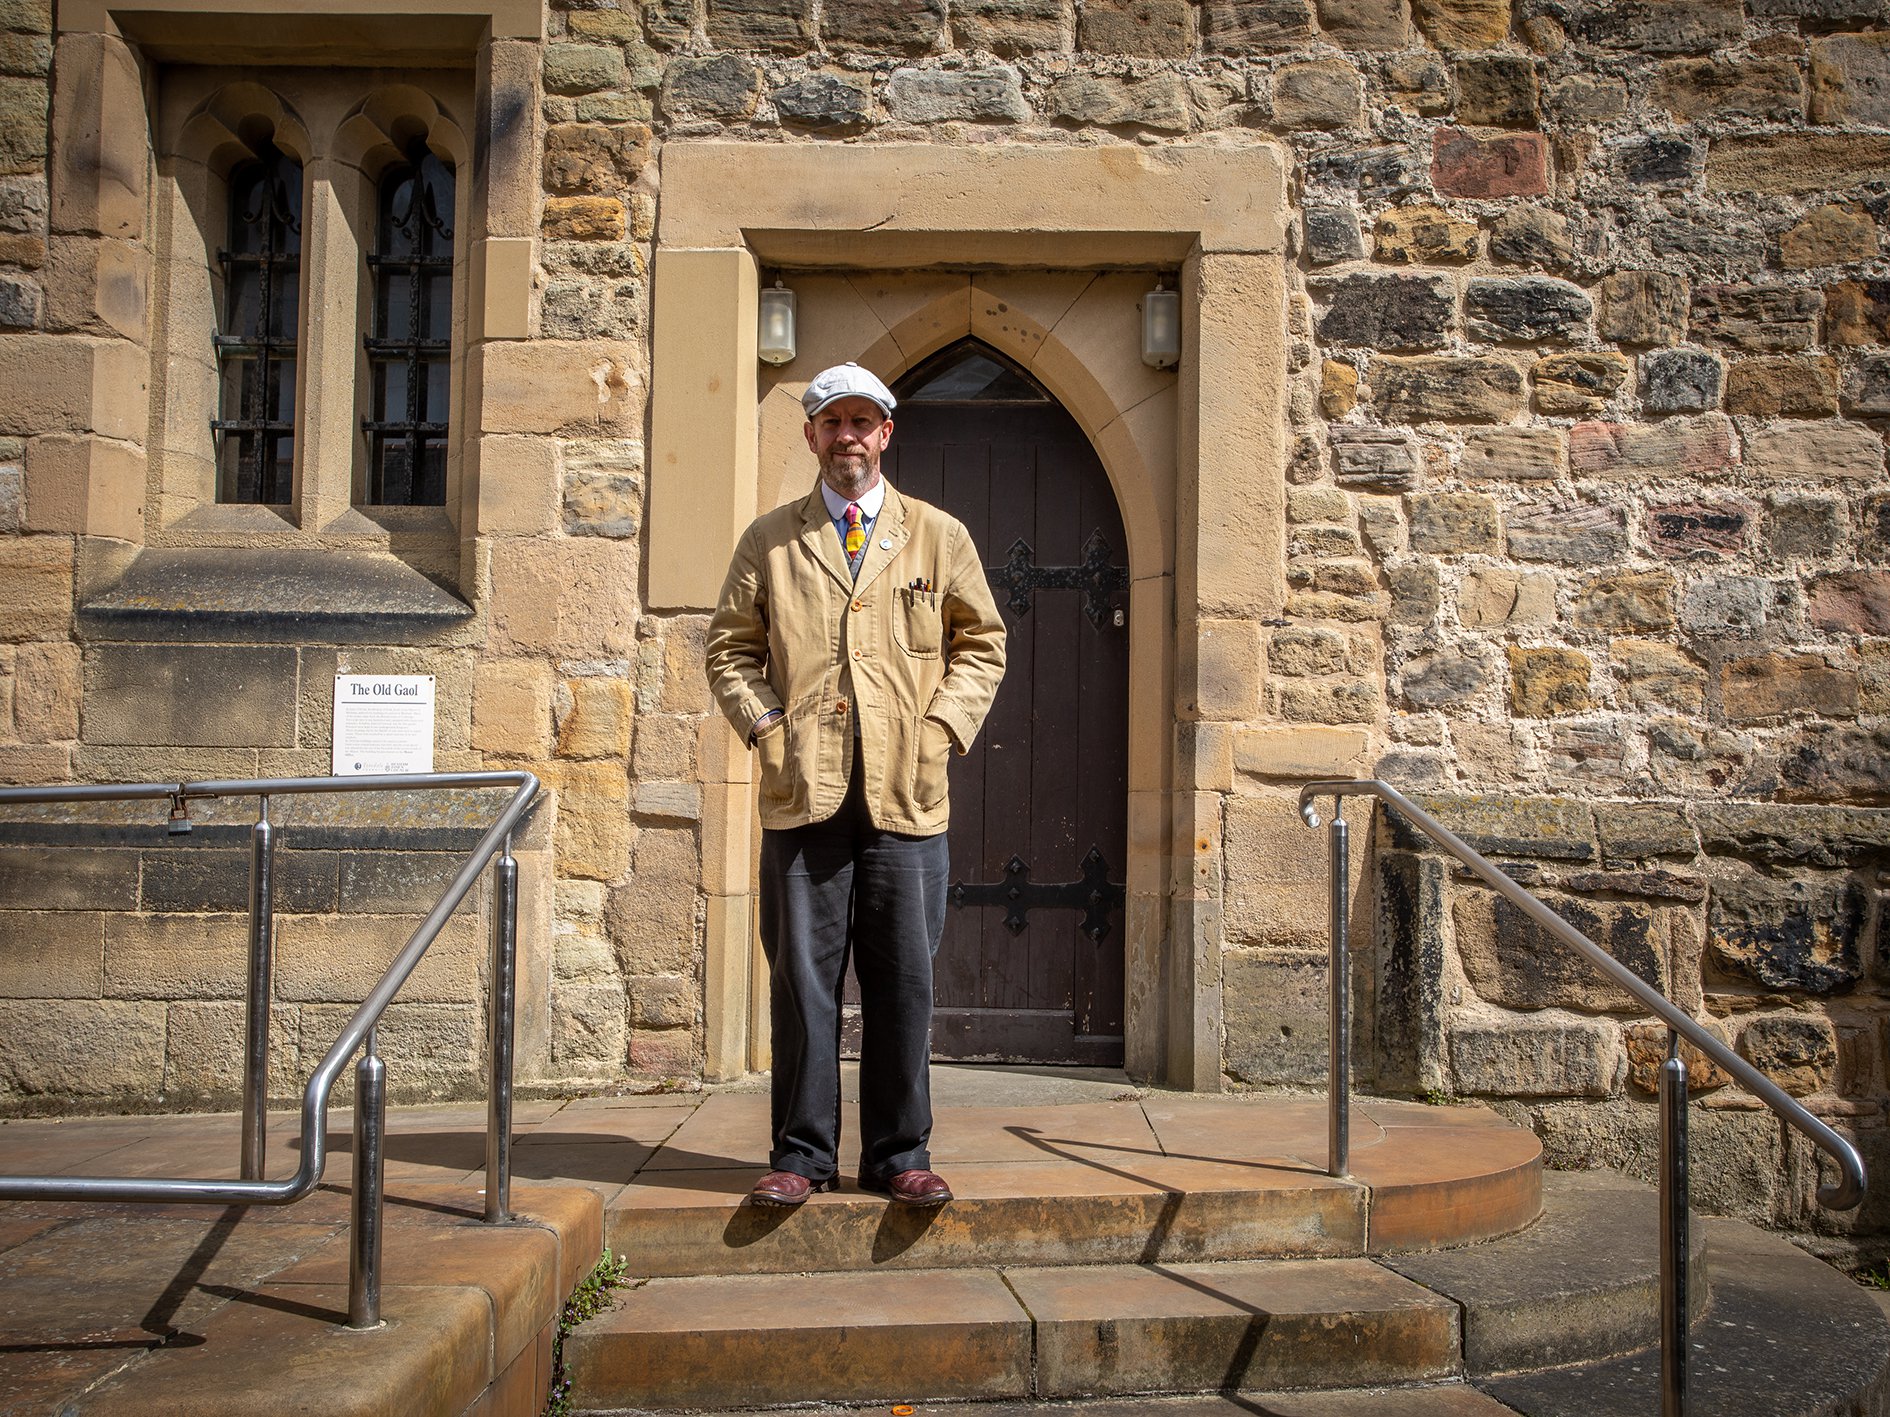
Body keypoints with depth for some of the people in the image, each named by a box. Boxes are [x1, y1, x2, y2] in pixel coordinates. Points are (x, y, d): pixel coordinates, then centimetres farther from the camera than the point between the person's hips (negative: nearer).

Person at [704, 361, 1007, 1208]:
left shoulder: (939, 536, 11)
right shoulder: (769, 540, 12)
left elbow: (981, 643, 14)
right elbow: (730, 645, 14)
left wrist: (941, 728, 0)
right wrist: (763, 723, -2)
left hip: (907, 795, 0)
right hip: (802, 791, 0)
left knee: (903, 984, 4)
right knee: (802, 980, 3)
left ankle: (898, 1155, 16)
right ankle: (802, 1154, 14)